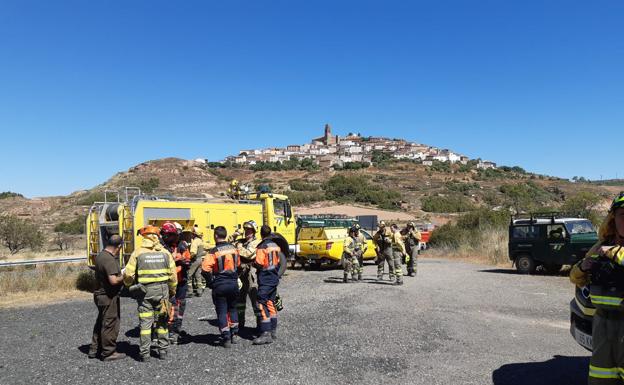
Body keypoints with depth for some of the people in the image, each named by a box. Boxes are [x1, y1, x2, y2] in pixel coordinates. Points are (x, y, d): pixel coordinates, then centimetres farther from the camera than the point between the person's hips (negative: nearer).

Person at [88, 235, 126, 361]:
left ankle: (94, 350, 31)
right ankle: (108, 353, 12)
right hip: (109, 296, -10)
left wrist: (120, 274, 14)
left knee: (101, 323, 20)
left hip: (100, 294, 10)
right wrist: (124, 278, -13)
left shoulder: (100, 255, 7)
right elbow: (113, 280, -30)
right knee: (110, 324, 2)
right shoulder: (109, 260, -24)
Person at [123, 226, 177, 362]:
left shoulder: (138, 253, -4)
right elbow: (173, 275, 2)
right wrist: (172, 291, 14)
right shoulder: (165, 253, 2)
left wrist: (129, 285, 15)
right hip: (162, 290, 2)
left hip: (144, 291, -2)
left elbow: (128, 274, -6)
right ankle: (163, 350, 18)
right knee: (162, 321, 12)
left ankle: (145, 353, 8)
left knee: (145, 322, 5)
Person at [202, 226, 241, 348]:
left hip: (219, 285, -5)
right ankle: (234, 335, 25)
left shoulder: (214, 251, -16)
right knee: (232, 309, 21)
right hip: (233, 283, 5)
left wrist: (210, 282, -7)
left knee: (222, 311, 5)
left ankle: (226, 338, 6)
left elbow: (205, 269, -22)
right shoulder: (233, 248, 1)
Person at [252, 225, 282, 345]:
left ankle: (266, 334, -11)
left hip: (264, 281, -8)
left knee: (263, 306, -7)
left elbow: (258, 264, -19)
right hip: (274, 279, 8)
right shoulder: (276, 246, 7)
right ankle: (273, 331, 24)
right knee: (271, 304, 17)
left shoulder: (261, 247, -15)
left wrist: (253, 262, 1)